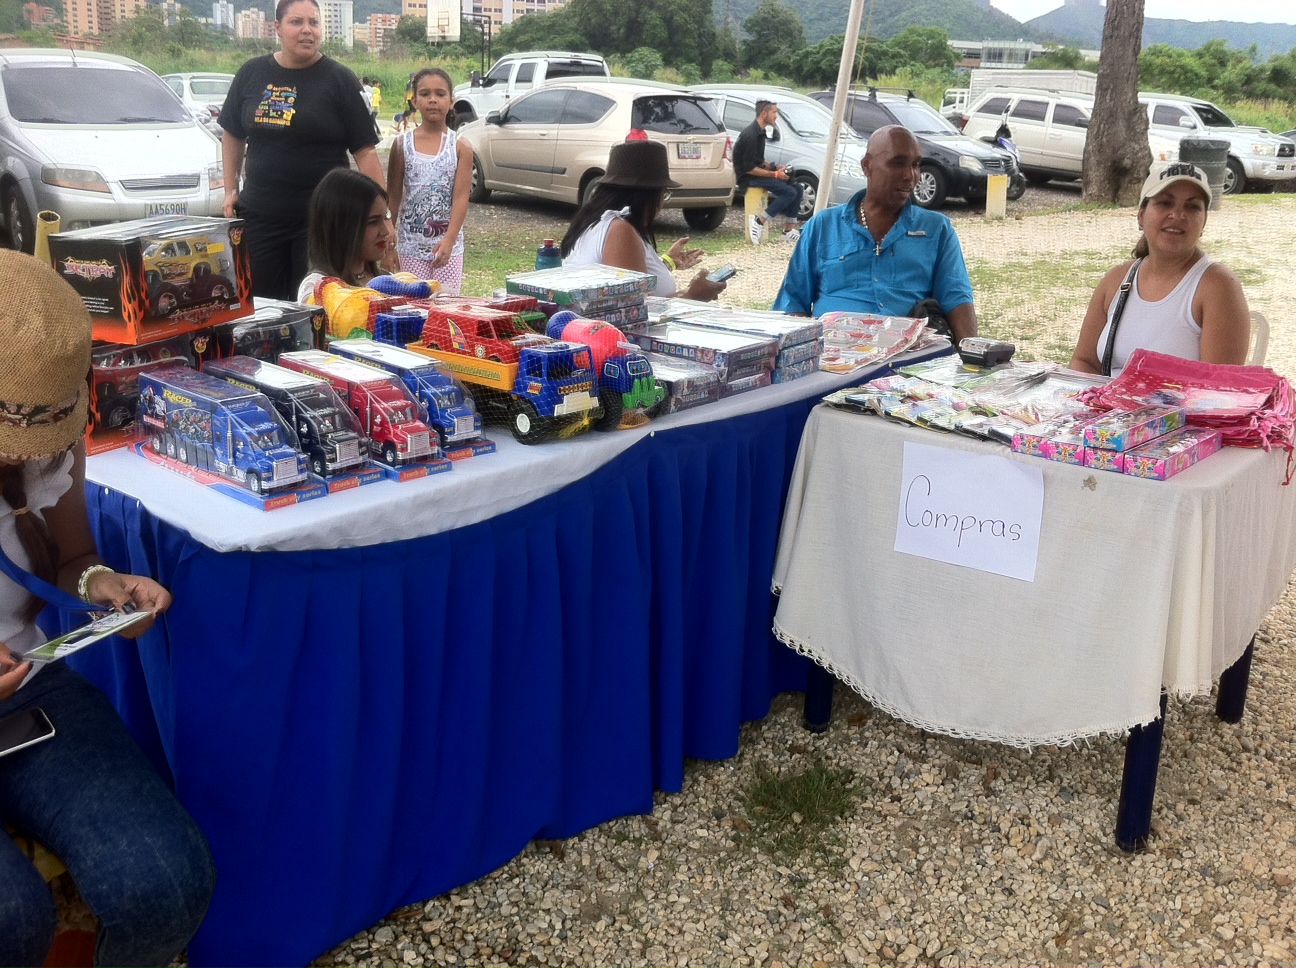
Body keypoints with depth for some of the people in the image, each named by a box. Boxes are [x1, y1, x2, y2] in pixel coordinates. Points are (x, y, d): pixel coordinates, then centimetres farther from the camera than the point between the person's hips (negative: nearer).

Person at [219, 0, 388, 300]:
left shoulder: (339, 80, -3)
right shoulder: (251, 74, 6)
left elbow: (364, 150, -6)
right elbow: (233, 135, 18)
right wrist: (231, 190, 11)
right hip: (258, 216, 3)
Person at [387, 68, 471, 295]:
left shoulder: (460, 147, -1)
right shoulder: (402, 144, 3)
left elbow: (461, 197, -8)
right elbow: (393, 196, 6)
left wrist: (448, 241, -20)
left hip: (448, 245, -1)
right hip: (410, 245, 1)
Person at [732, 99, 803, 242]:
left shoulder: (759, 132, 12)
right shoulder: (750, 135, -20)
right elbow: (748, 168, -22)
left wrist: (775, 167, 3)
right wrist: (775, 174, -19)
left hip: (757, 173, 10)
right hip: (748, 178, -10)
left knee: (797, 188, 2)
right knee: (789, 192, -21)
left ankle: (787, 230, 2)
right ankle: (758, 223, -19)